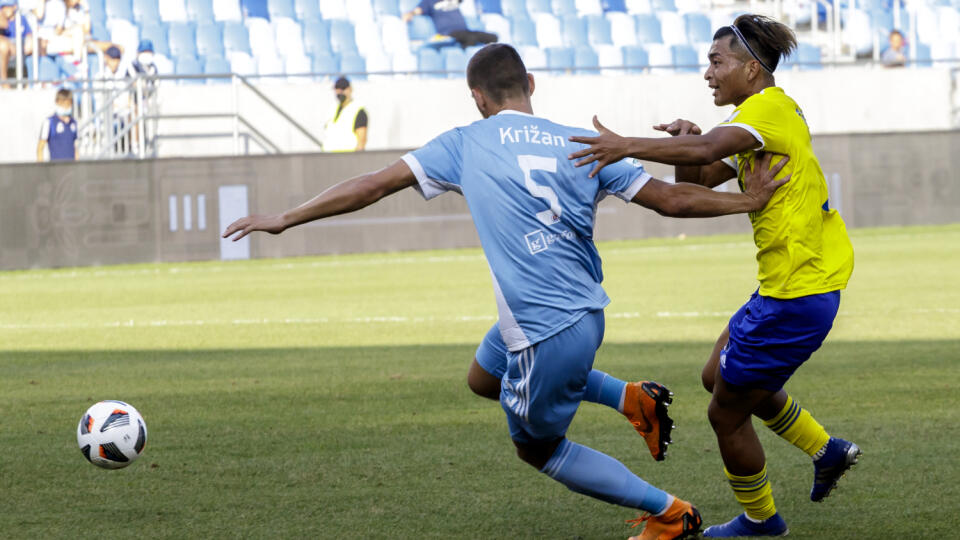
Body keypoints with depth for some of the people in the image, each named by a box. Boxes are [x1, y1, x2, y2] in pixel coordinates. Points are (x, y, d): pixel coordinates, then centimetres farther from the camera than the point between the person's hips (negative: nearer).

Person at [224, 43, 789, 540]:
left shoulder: (465, 144, -3)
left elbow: (374, 185, -3)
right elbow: (670, 199, 3)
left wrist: (285, 219, 5)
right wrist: (748, 200, 16)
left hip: (545, 331, -6)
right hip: (585, 310, 6)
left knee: (537, 446, 16)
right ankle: (635, 399, 25)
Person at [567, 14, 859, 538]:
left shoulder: (769, 109, -17)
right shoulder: (762, 119, 14)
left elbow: (707, 150, -36)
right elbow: (696, 180, 14)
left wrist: (628, 146, -44)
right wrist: (685, 140, -5)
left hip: (795, 296, -10)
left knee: (726, 412, 5)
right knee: (720, 374, 25)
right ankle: (825, 450, 28)